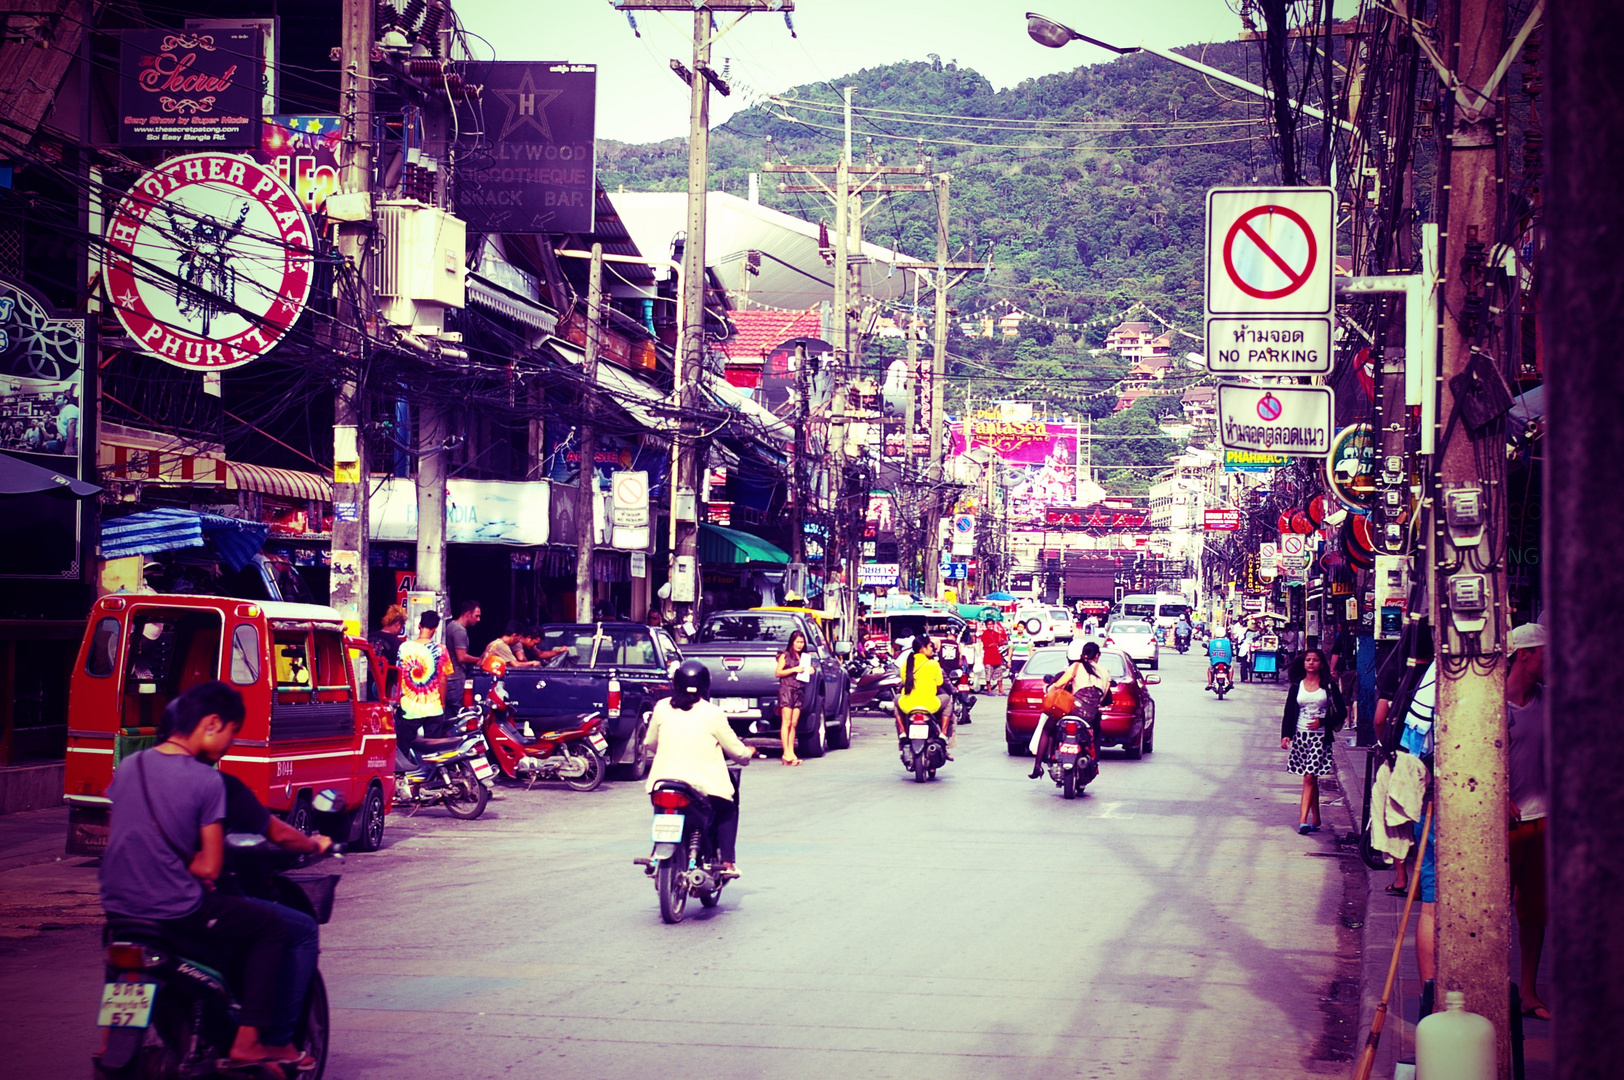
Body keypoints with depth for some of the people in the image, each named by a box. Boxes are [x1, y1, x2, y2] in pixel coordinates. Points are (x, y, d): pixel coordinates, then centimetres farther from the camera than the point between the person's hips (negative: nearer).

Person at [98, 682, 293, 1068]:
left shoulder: (129, 767, 5)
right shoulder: (207, 781, -12)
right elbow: (209, 867, -12)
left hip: (118, 907, 7)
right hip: (176, 913, -7)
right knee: (269, 926, 11)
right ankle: (248, 1040, 5)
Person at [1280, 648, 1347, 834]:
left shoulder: (1329, 686, 1)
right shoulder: (1296, 686, 9)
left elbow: (1342, 712, 1)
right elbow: (1289, 713, 7)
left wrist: (1322, 722, -13)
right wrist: (1285, 734, -7)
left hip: (1320, 736, -3)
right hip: (1300, 735, 3)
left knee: (1309, 777, -11)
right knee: (1311, 779, 8)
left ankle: (1303, 820, -15)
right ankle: (1315, 820, 16)